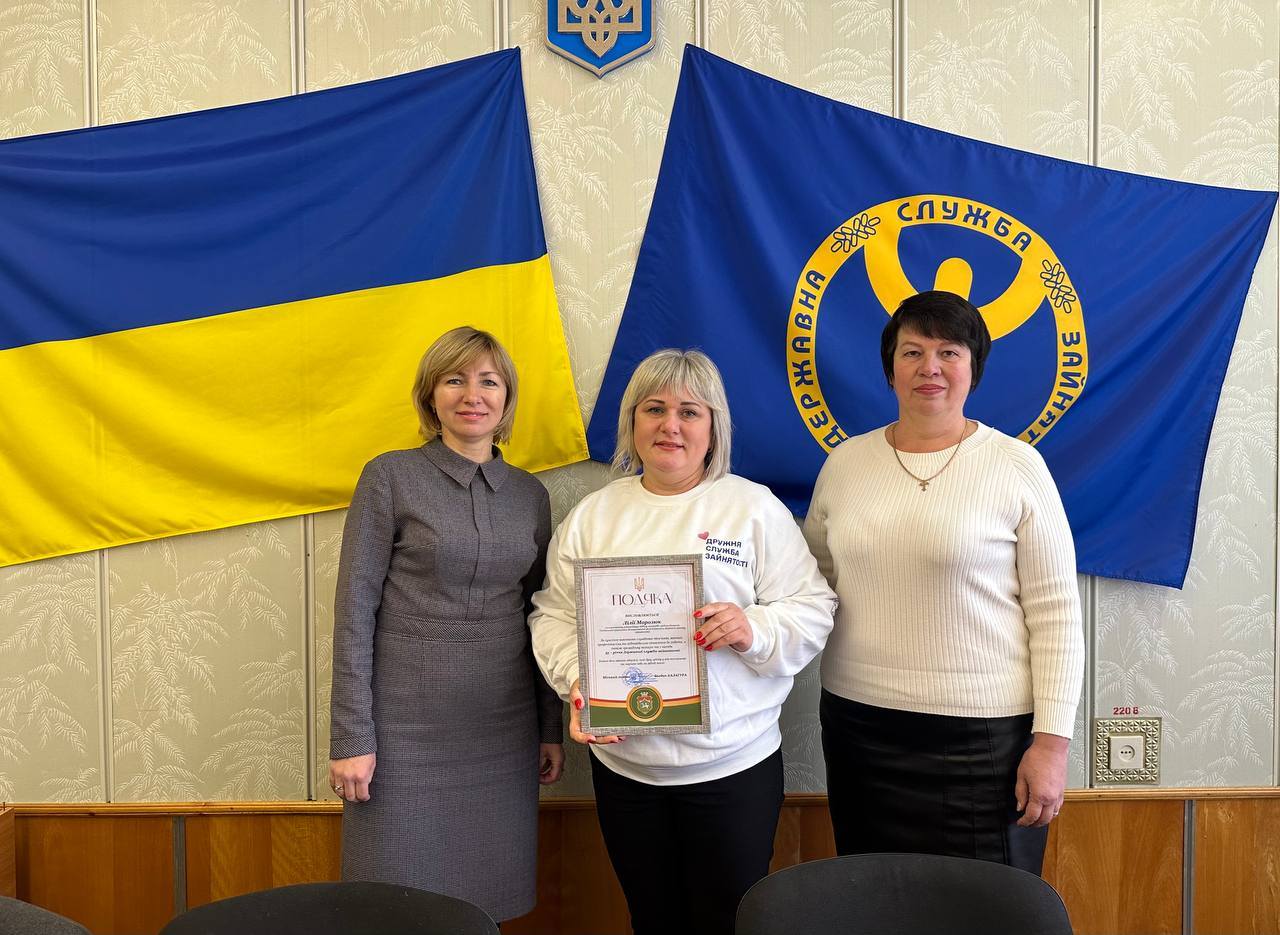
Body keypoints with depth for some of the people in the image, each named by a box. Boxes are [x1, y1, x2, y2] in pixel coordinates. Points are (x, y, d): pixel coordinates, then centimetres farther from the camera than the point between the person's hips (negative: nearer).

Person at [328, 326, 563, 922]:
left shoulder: (530, 493, 8)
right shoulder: (390, 478, -5)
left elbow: (538, 617, 12)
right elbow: (355, 608, -7)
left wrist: (550, 728, 11)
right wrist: (351, 736, -11)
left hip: (503, 730, 4)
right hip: (408, 728, -3)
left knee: (486, 902, 10)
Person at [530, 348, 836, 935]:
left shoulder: (756, 508, -2)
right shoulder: (593, 514, 6)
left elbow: (812, 608, -3)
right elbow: (555, 614, 6)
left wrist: (754, 630, -22)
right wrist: (576, 681, -11)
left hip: (733, 764, -2)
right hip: (621, 762, 3)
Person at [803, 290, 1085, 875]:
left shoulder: (1017, 467, -5)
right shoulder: (845, 462, 6)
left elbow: (1056, 613, -6)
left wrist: (1051, 740, -9)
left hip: (984, 734, -3)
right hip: (858, 722, 4)